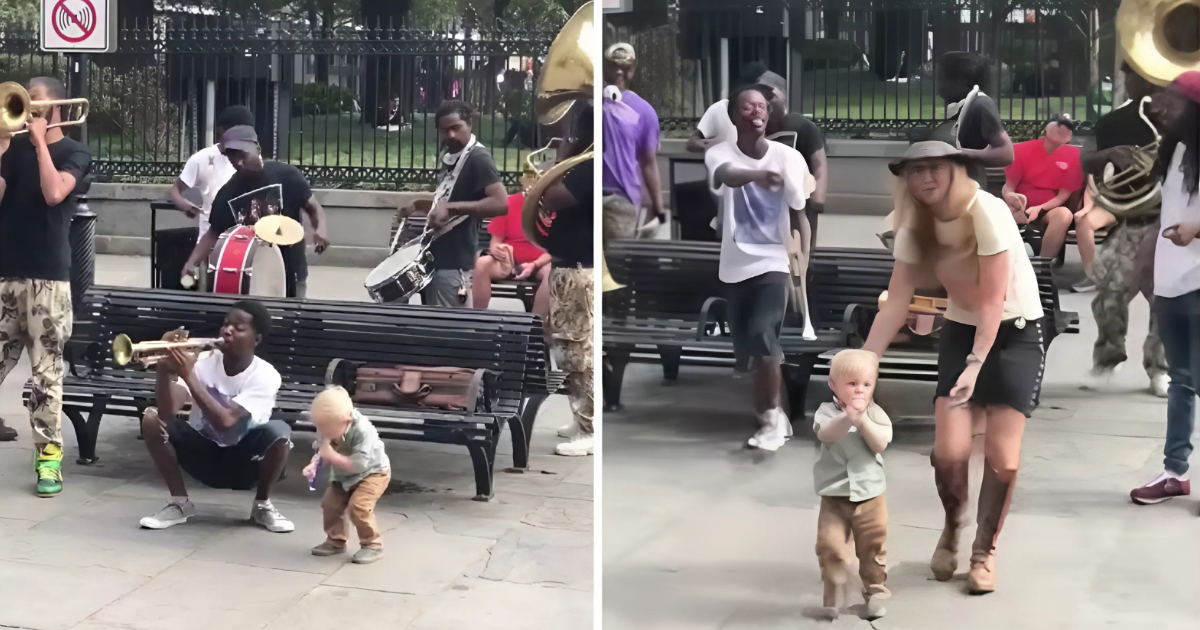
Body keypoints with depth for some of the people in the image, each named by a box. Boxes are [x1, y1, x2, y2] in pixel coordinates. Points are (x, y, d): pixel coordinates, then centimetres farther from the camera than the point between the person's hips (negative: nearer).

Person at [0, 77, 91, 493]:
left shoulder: (74, 153, 2)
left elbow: (54, 193, -17)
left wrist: (40, 141, -11)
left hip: (47, 274, -4)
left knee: (46, 369, -5)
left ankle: (48, 456, -2)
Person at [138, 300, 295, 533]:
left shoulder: (265, 376, -18)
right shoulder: (203, 362, -10)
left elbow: (225, 422, -32)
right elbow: (168, 411, -22)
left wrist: (188, 375, -36)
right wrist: (164, 369, -37)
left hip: (243, 461, -3)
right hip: (203, 455, 3)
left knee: (278, 431, -33)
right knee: (152, 419, -19)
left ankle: (262, 506, -7)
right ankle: (179, 502, -5)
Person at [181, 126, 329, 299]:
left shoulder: (285, 175, -8)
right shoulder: (228, 193, -3)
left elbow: (312, 206, -1)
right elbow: (214, 233, 2)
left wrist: (320, 229, -22)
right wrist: (192, 261, -12)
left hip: (291, 271, -1)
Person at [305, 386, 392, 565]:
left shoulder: (362, 430, -38)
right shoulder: (326, 428, -19)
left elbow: (360, 464, -41)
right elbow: (321, 452, -6)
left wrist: (332, 455, -41)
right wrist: (314, 464, -28)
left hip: (372, 472, -7)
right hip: (343, 475, 7)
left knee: (358, 506, -23)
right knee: (329, 503, 2)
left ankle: (372, 545, -6)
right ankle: (336, 541, 22)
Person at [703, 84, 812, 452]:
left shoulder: (788, 157, -6)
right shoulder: (719, 153, -10)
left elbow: (799, 214, 3)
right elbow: (726, 175, -35)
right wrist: (758, 175, -57)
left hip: (774, 263, -2)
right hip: (735, 266, 2)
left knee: (762, 337, -22)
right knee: (746, 349, 9)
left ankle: (773, 416, -9)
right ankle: (771, 418, 26)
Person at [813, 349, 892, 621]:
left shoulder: (875, 413, 0)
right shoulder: (827, 411, -5)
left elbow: (880, 443, -15)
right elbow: (826, 434, -26)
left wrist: (862, 418, -26)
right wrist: (848, 417, -42)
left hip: (870, 497, 1)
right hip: (834, 498, -1)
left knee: (873, 548, 9)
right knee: (830, 547, -4)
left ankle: (876, 591, 25)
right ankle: (833, 595, 12)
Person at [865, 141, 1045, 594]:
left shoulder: (987, 213, -22)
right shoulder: (915, 227, -5)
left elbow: (993, 301, -25)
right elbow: (896, 303, -7)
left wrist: (975, 365, -33)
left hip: (1016, 332, -4)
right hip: (961, 331, 4)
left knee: (1001, 455, -10)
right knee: (948, 451, -9)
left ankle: (985, 549, 13)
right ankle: (952, 528, 22)